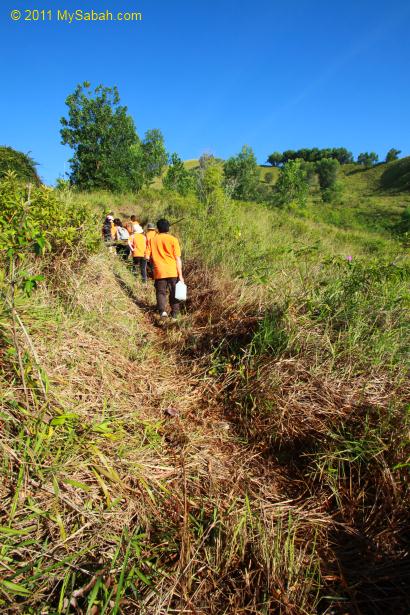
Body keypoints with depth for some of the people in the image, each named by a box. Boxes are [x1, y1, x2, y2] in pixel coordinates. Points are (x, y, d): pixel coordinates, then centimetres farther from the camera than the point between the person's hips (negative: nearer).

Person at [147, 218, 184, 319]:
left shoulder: (153, 240, 3)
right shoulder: (173, 240, -3)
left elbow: (150, 256, 5)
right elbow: (178, 259, -6)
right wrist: (180, 275, -3)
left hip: (159, 271, 1)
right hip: (173, 271, -1)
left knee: (161, 292, 10)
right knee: (174, 292, 13)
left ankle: (162, 310, -9)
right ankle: (174, 313, 19)